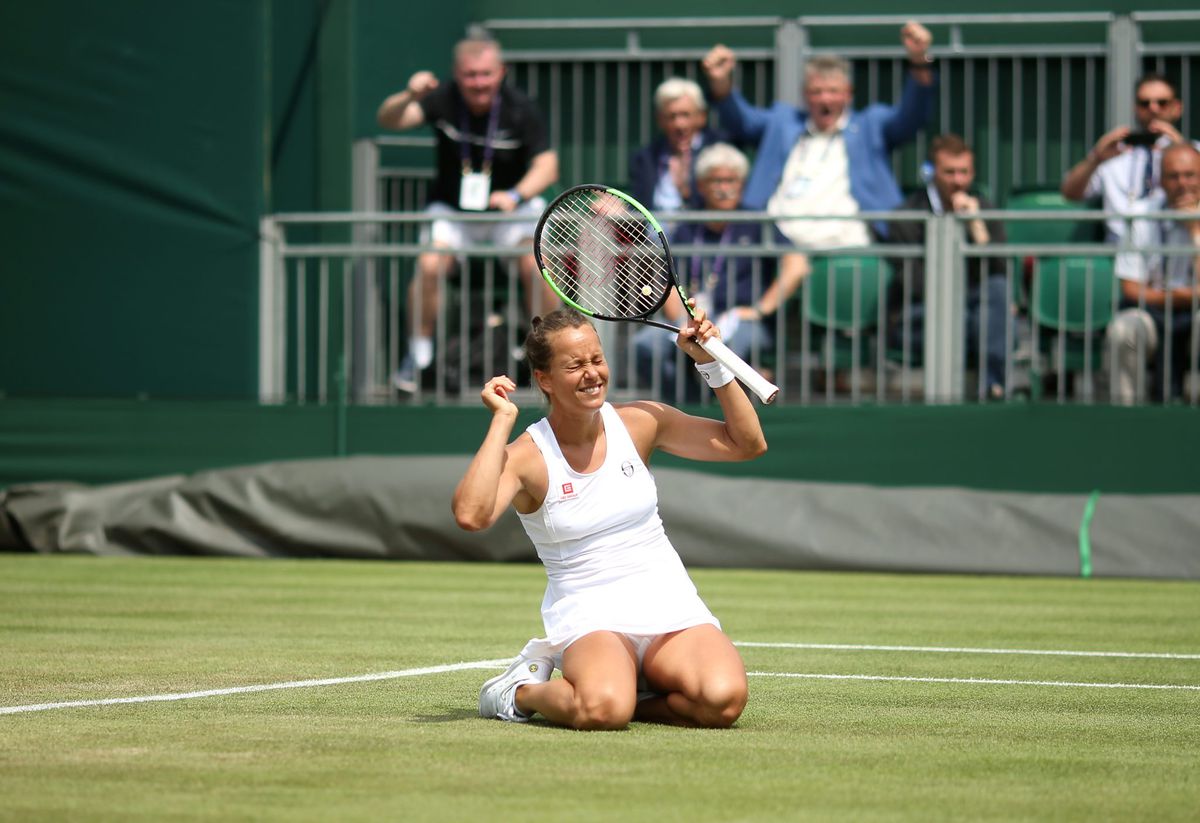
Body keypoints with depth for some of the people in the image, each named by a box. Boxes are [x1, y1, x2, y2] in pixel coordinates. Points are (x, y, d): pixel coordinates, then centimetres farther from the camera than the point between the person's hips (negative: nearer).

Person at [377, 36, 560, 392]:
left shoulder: (520, 109, -13)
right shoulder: (442, 101, -13)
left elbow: (547, 165, -15)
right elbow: (389, 119, -25)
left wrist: (516, 195, -34)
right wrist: (408, 96, -48)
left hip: (512, 207, 0)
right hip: (451, 209, 0)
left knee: (536, 266, -25)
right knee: (429, 266, -26)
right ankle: (418, 353, -5)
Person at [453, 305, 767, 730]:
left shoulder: (639, 422, 3)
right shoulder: (526, 456, -8)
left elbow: (748, 443, 9)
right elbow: (471, 515, -29)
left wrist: (712, 363, -3)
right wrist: (502, 420, -20)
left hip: (669, 607, 4)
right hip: (587, 616, -4)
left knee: (723, 700, -28)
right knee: (602, 712, -37)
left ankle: (627, 689, 1)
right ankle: (524, 690, -3)